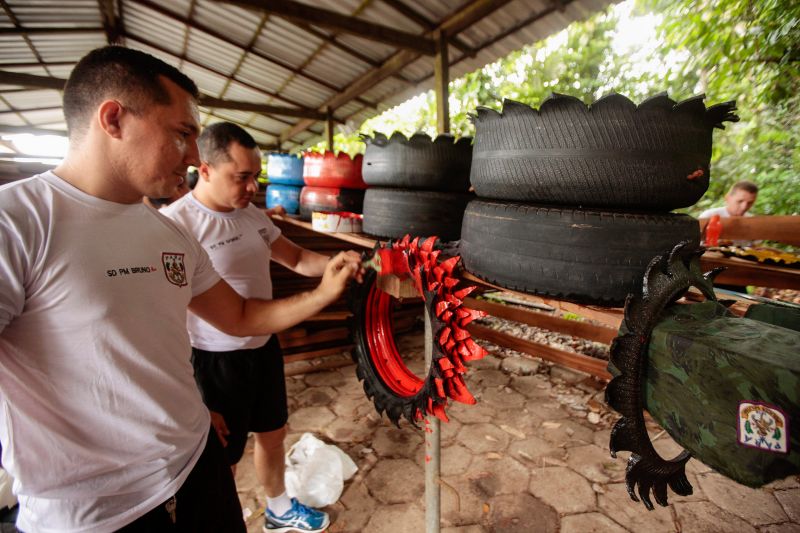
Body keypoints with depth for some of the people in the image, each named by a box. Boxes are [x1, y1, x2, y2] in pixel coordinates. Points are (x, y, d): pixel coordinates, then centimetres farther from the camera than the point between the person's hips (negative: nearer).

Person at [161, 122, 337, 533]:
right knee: (222, 461, 13)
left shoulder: (251, 214, 1)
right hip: (216, 362, -8)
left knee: (272, 434, 25)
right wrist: (197, 405, -19)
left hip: (265, 347, 8)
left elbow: (296, 259, 11)